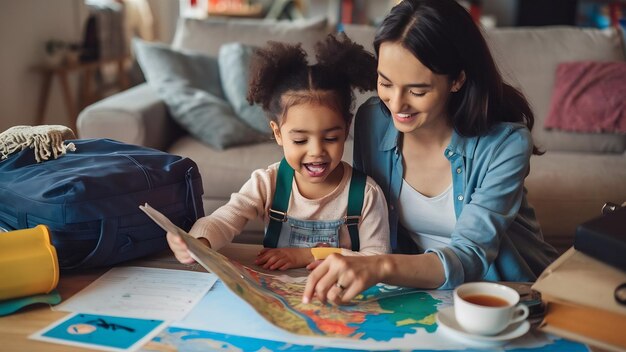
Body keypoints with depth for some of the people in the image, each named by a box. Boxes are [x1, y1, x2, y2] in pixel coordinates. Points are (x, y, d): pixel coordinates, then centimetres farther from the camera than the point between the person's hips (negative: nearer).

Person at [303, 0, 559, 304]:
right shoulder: (372, 122, -10)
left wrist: (382, 267, -48)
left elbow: (470, 257, -30)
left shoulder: (506, 144, -21)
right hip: (416, 283, 3)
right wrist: (346, 267, -19)